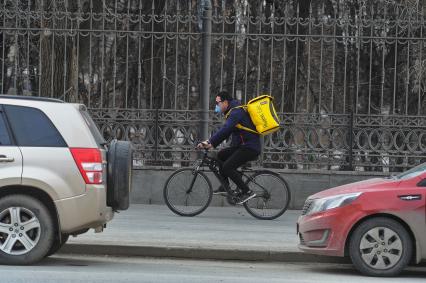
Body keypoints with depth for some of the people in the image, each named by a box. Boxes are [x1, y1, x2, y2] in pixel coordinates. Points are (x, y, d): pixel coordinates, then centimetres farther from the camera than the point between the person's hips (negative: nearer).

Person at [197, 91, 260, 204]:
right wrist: (212, 143, 12)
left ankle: (247, 192, -12)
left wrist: (210, 142, -28)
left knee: (227, 167, -16)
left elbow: (225, 130, -26)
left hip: (250, 147, -10)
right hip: (243, 145, 10)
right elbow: (226, 131, 20)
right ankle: (225, 186, 13)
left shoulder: (236, 112, -15)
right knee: (220, 155, 10)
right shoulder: (233, 111, 19)